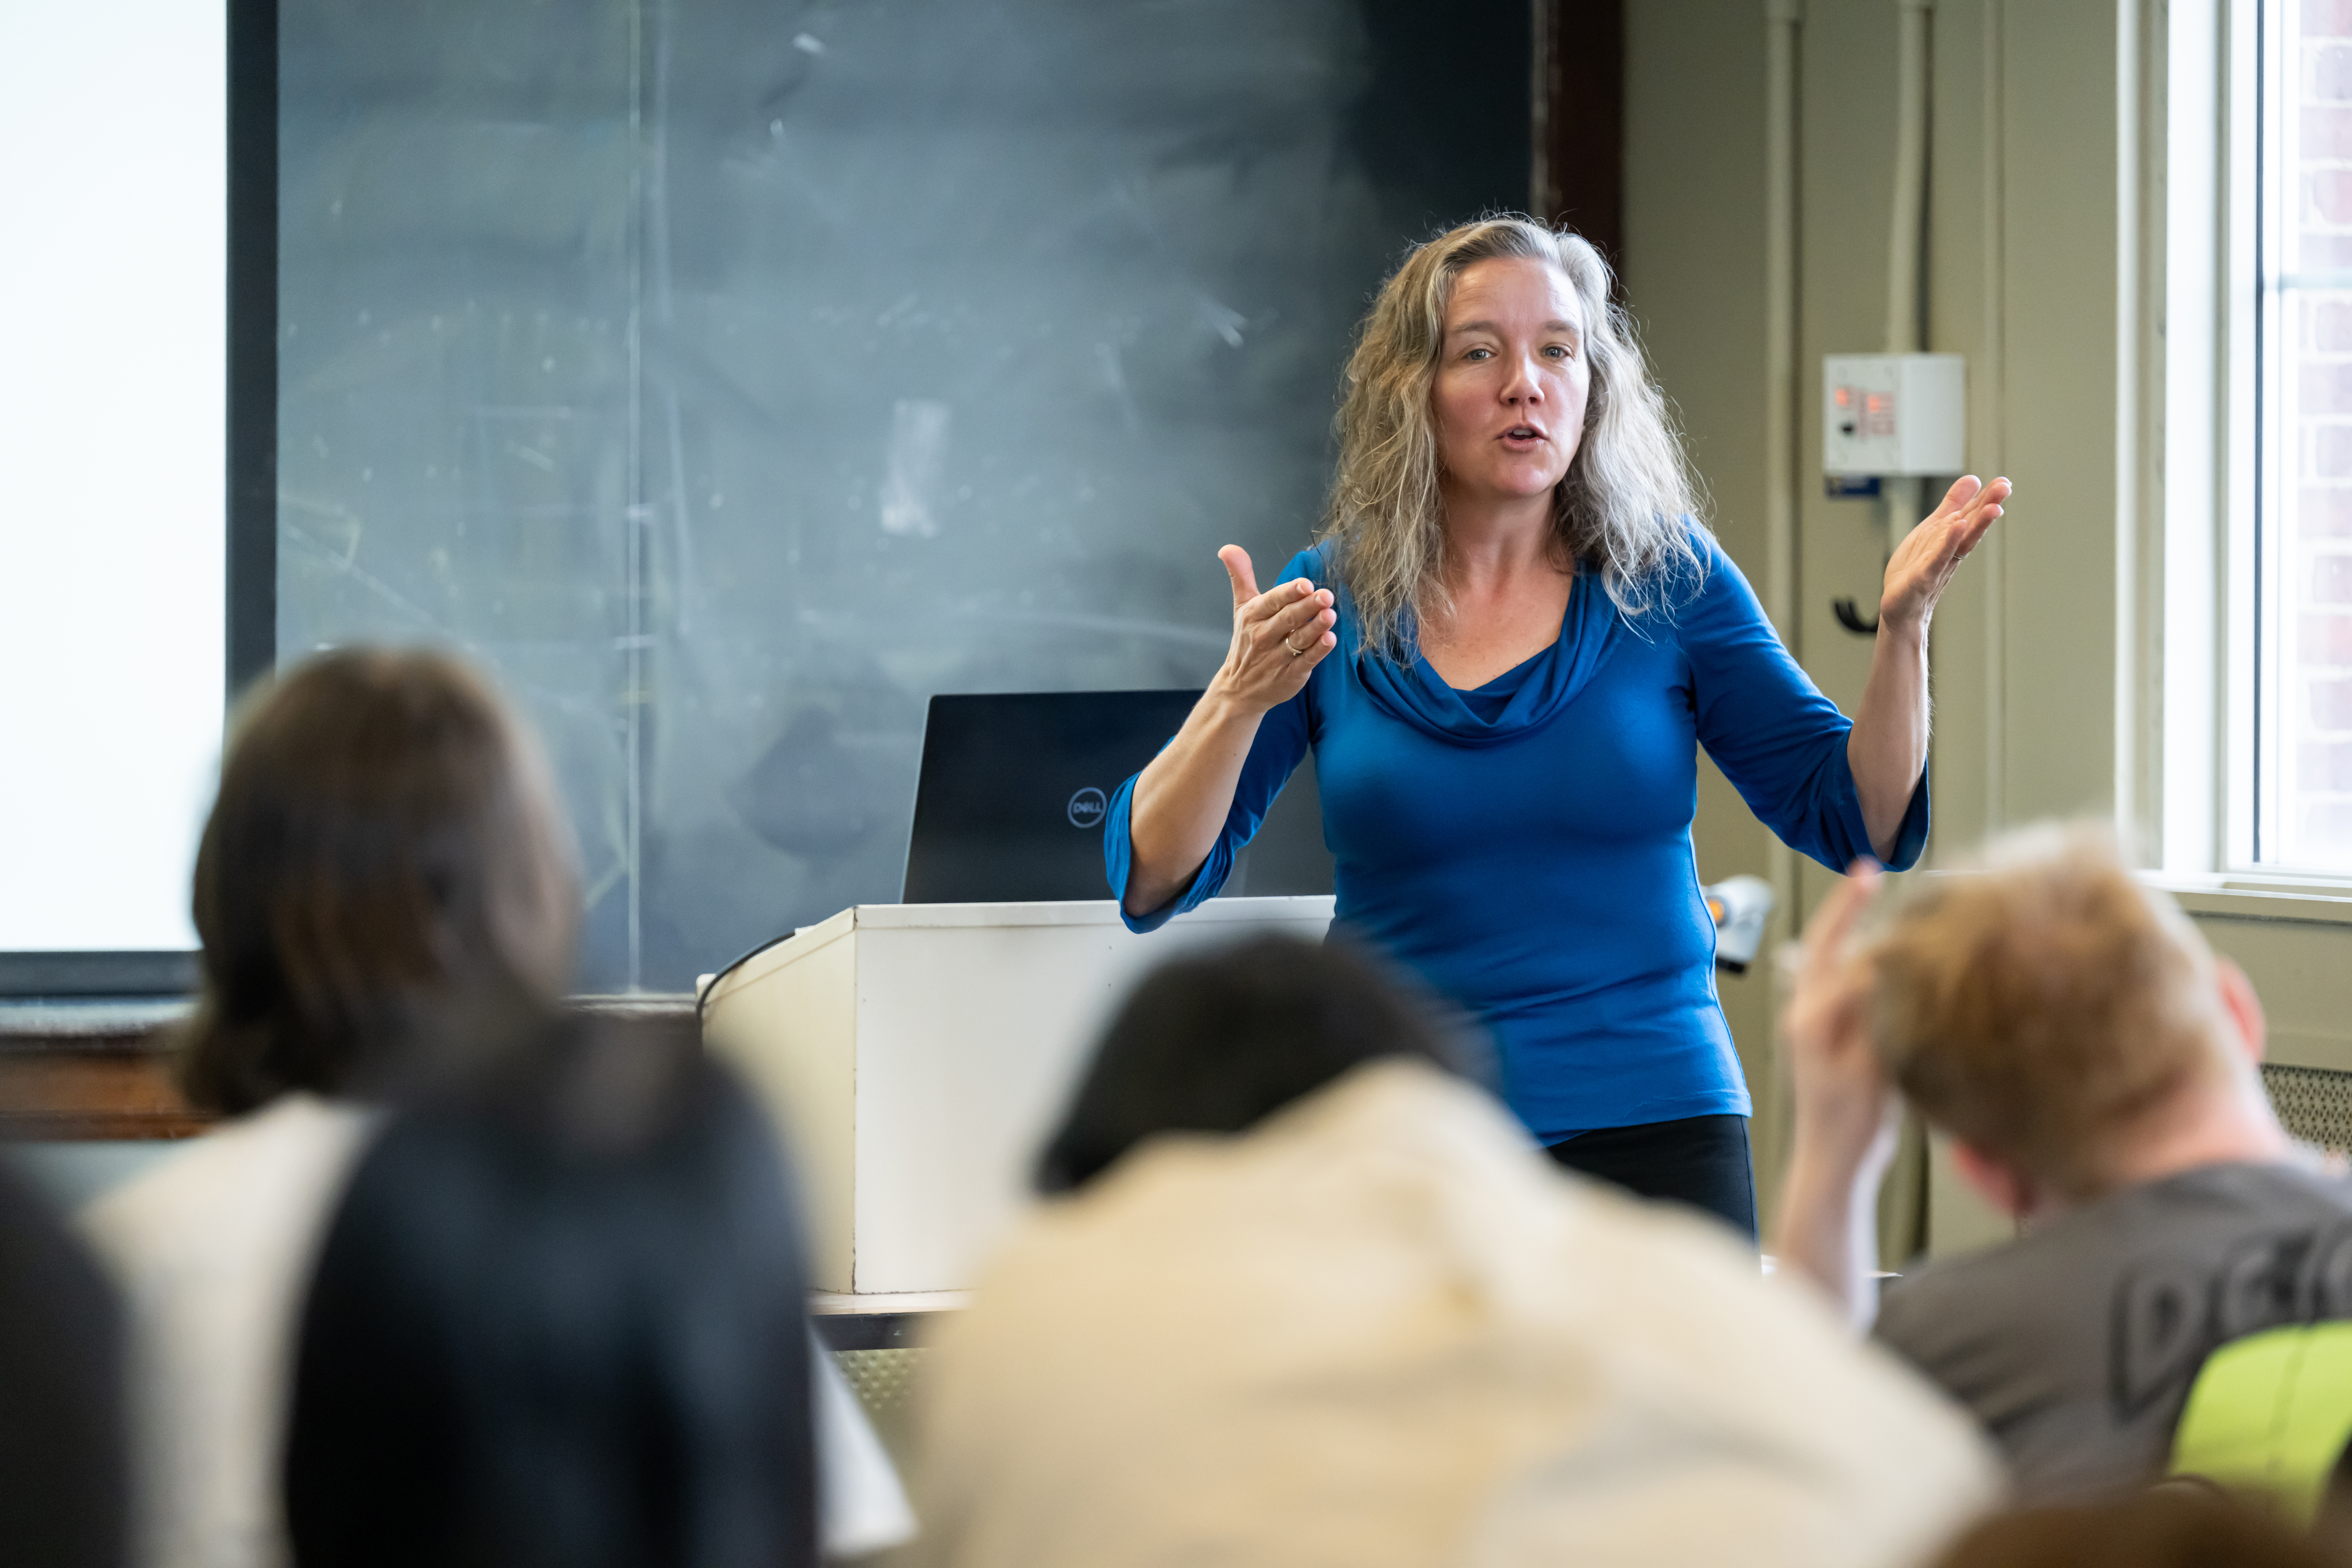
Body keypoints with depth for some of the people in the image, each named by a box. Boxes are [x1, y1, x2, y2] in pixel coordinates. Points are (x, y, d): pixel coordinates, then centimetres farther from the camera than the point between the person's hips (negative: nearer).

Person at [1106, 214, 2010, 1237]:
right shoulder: (1327, 602, 0)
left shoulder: (1666, 578, 1)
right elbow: (1150, 881, -4)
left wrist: (1900, 630, -13)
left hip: (1651, 1124, 0)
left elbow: (1859, 823, 2)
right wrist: (1241, 700, -21)